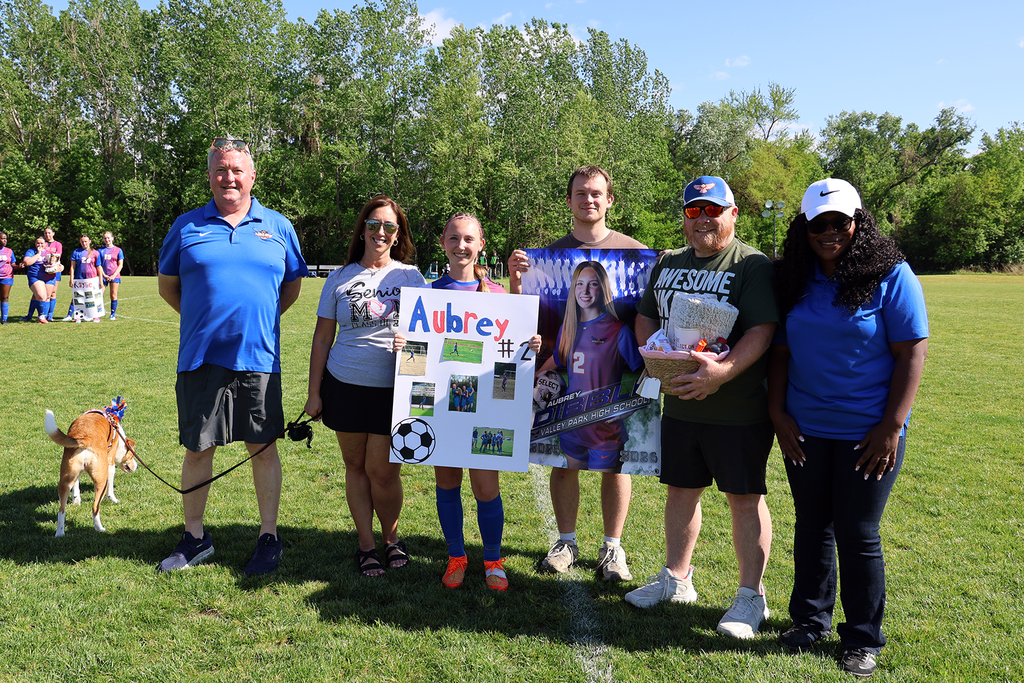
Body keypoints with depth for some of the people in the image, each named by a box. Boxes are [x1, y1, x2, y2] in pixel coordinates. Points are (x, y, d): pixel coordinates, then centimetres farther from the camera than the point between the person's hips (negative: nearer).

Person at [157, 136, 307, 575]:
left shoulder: (278, 226, 7)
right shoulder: (187, 226, 7)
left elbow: (293, 285, 17)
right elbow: (167, 285, 17)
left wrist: (258, 320, 10)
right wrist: (203, 319, 10)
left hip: (258, 357, 0)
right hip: (200, 357, 1)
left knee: (263, 448, 6)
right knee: (197, 449, 8)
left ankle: (269, 538, 19)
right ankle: (194, 537, 25)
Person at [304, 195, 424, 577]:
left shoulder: (411, 277, 5)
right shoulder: (341, 278, 7)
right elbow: (322, 337, 9)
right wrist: (314, 392, 6)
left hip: (393, 389, -2)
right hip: (345, 385, 2)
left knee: (382, 470, -2)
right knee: (355, 466, 9)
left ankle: (391, 538, 21)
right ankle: (366, 543, 22)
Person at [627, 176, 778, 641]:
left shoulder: (753, 265, -9)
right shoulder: (668, 263, 12)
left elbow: (762, 330, -19)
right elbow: (645, 317, 16)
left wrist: (723, 371, -32)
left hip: (738, 410, -6)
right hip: (678, 404, 6)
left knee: (744, 496, 3)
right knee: (680, 489, 16)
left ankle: (751, 595, 18)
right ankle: (676, 579, 33)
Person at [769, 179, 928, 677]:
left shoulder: (891, 276, -8)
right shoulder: (795, 281, 4)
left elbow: (913, 351, -10)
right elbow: (780, 351, 7)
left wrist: (892, 426, -15)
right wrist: (777, 412, -1)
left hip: (867, 433, -4)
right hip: (804, 430, 4)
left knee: (858, 536, 4)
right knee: (811, 526, 15)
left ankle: (863, 639, 22)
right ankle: (810, 619, 33)